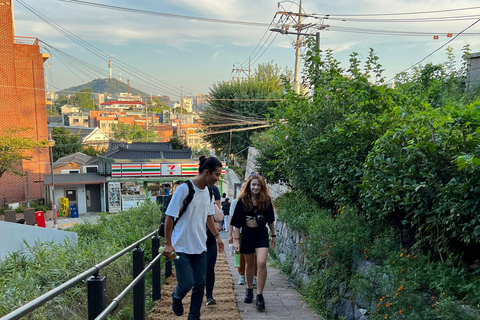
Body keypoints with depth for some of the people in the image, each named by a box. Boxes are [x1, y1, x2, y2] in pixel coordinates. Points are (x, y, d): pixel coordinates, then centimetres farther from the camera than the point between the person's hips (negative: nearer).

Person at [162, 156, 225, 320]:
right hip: (182, 247, -6)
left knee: (200, 284, 7)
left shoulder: (209, 191, 5)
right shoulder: (184, 189, -17)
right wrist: (168, 244, -12)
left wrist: (217, 236, 17)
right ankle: (176, 297, 31)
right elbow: (169, 216, -13)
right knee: (186, 283, -4)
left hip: (200, 247, 6)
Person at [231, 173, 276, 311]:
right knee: (250, 264, 14)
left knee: (261, 263, -16)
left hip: (261, 234, 0)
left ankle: (260, 295, -4)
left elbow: (270, 220, 8)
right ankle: (249, 290, 35)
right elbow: (237, 222, -3)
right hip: (247, 234, 0)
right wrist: (236, 239, -5)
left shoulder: (266, 200, -3)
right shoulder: (243, 201, -6)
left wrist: (273, 235, 12)